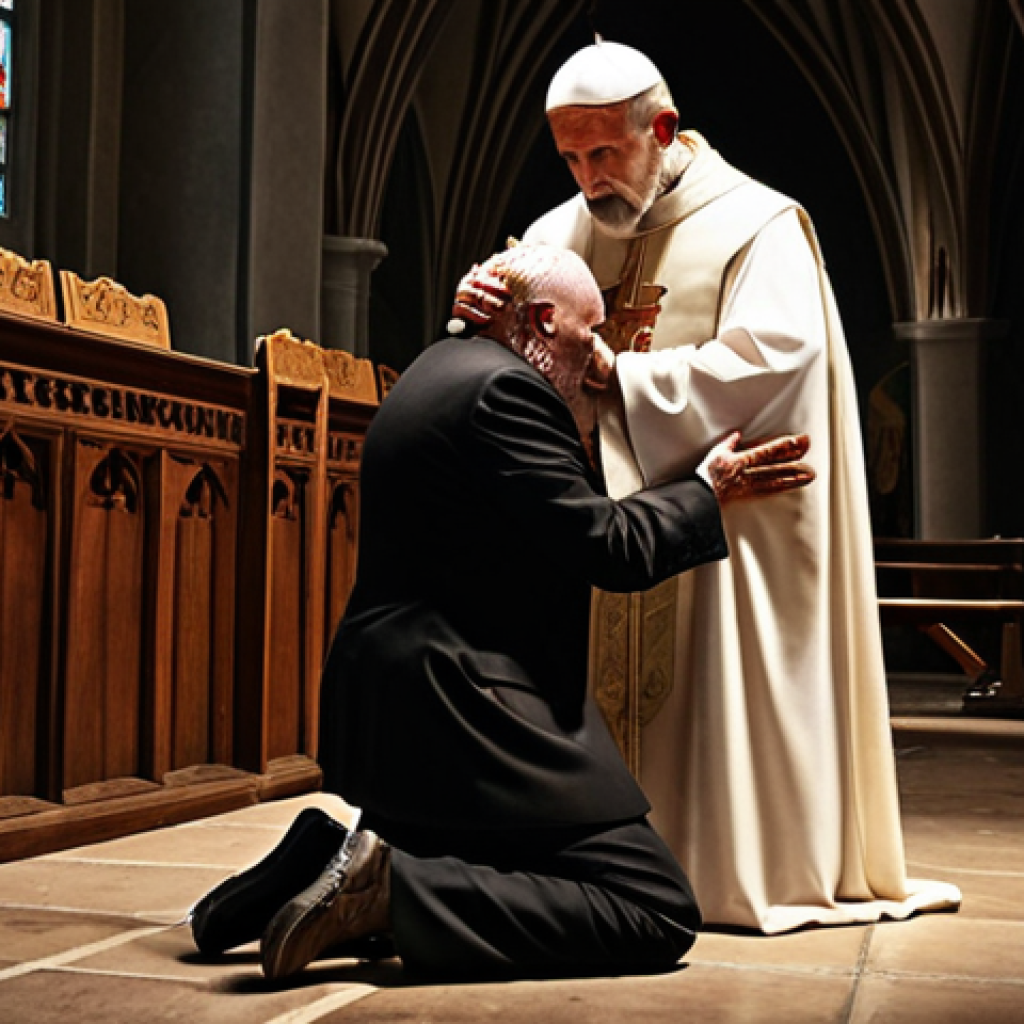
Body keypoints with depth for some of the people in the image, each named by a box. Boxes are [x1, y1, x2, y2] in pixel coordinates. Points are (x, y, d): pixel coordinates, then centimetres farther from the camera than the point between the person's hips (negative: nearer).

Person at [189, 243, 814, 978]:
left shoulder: (441, 368, 18)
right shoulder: (504, 388, -14)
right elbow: (609, 546, -16)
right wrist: (710, 492, 0)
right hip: (468, 715, -11)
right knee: (660, 912, -10)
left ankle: (331, 864, 7)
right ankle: (390, 891, -16)